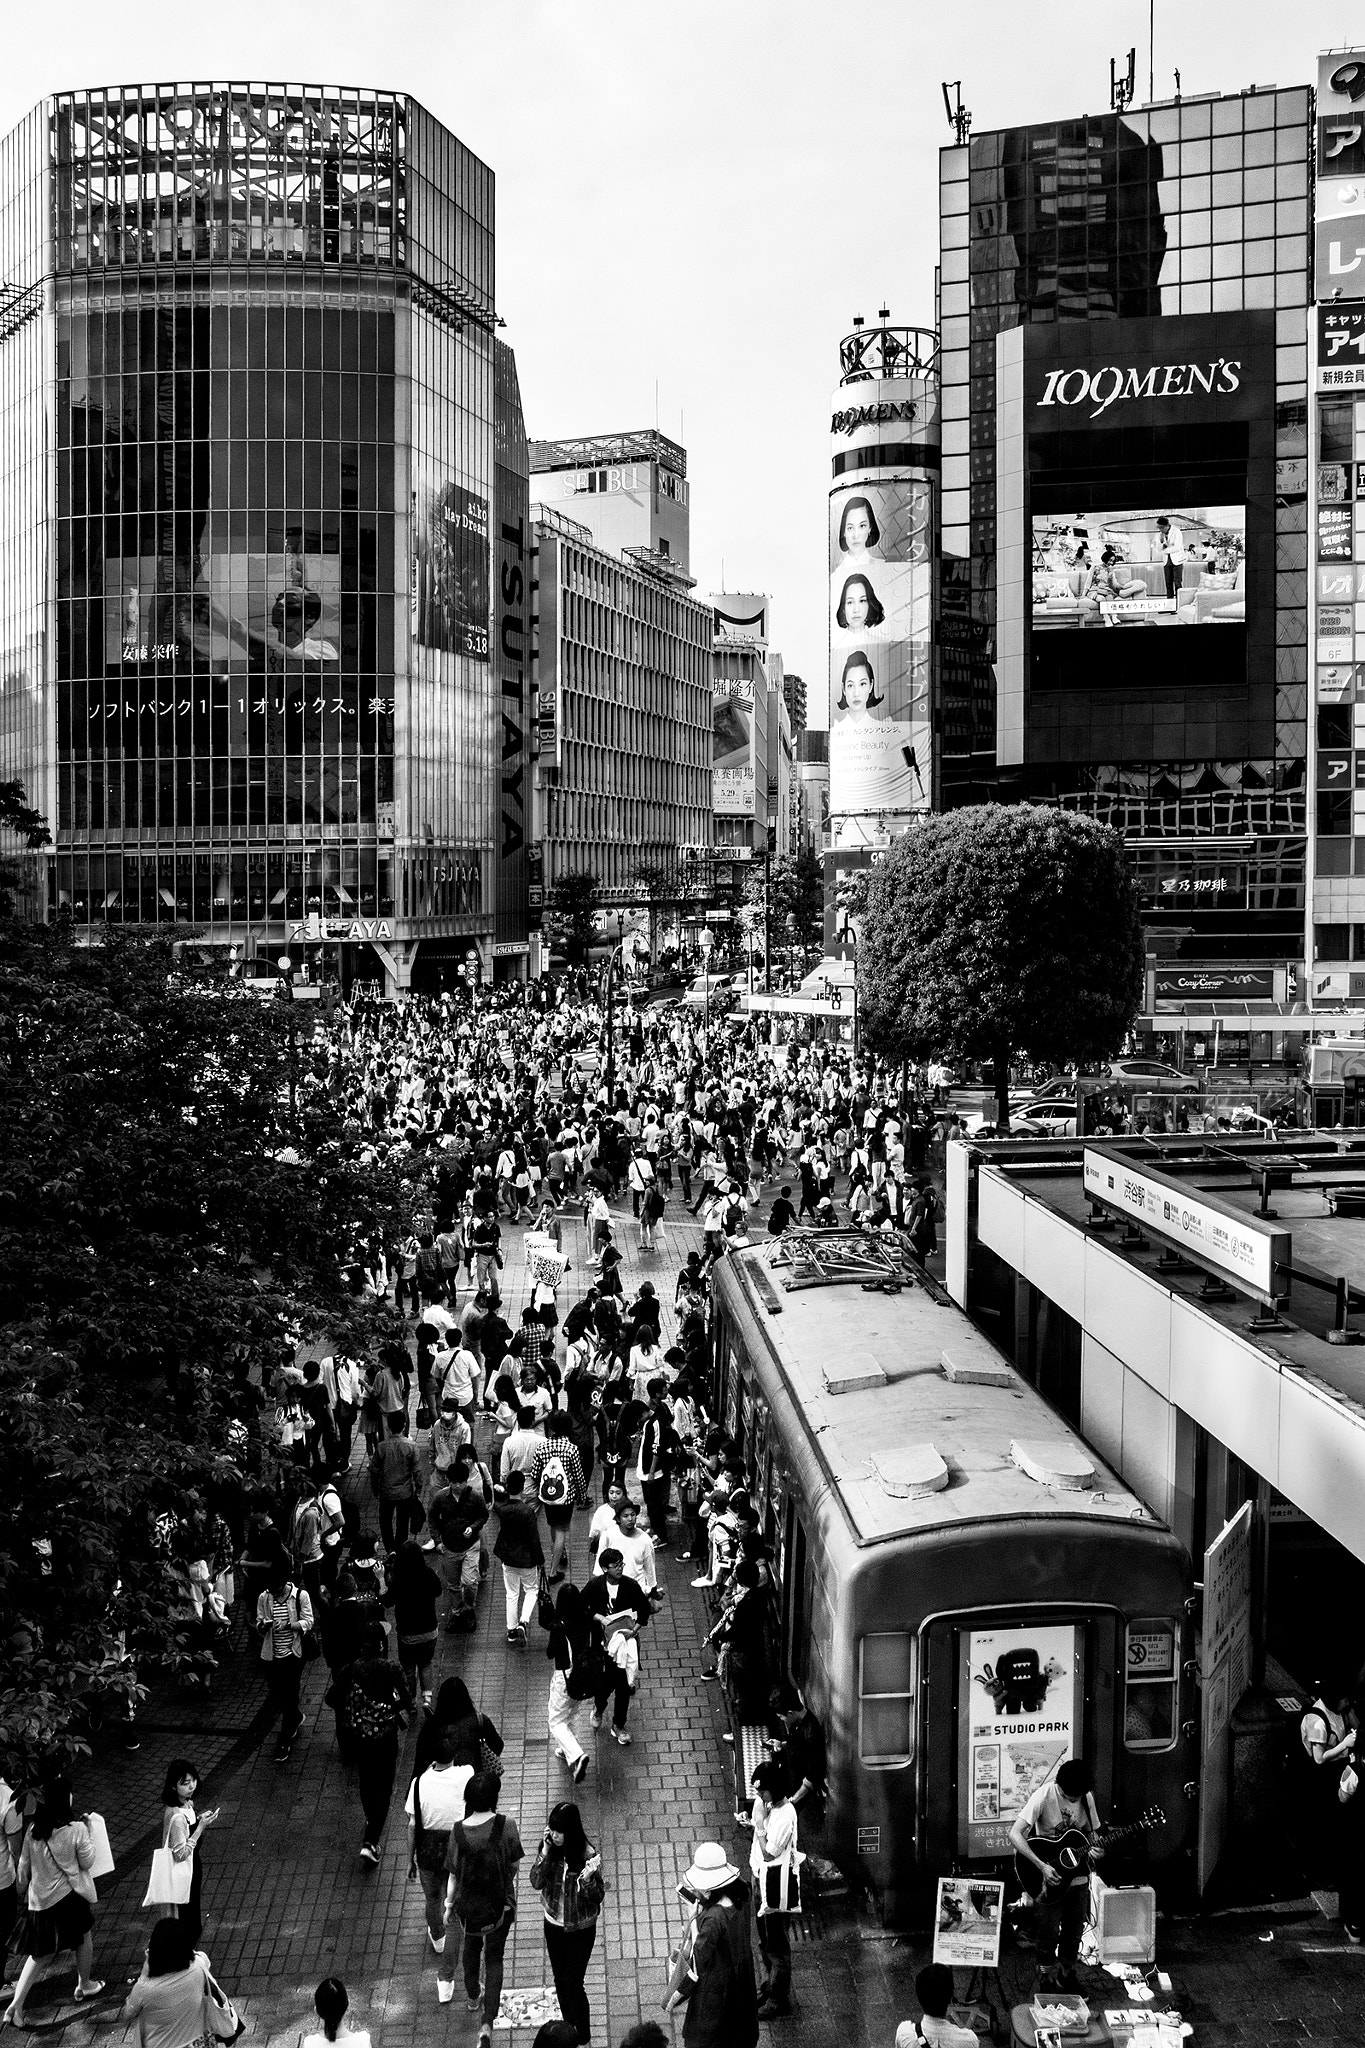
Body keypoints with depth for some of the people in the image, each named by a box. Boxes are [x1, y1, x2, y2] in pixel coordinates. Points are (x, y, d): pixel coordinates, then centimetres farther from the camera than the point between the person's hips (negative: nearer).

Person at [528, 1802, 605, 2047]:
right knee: (560, 1981, 18)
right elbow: (536, 1883, -16)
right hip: (553, 1925, 4)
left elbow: (597, 1898, -18)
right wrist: (545, 1852, -29)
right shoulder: (549, 1847, -13)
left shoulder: (586, 1855, -25)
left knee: (572, 1984, 3)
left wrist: (588, 1878, -39)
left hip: (580, 1929, -4)